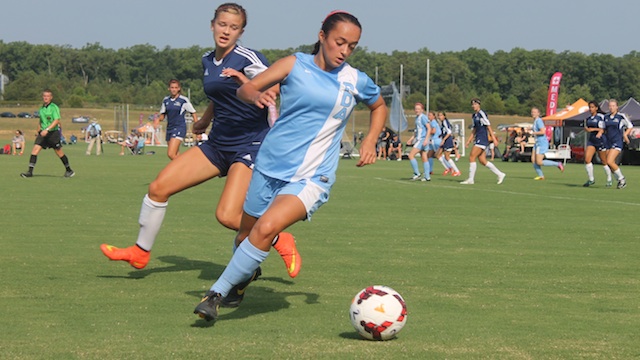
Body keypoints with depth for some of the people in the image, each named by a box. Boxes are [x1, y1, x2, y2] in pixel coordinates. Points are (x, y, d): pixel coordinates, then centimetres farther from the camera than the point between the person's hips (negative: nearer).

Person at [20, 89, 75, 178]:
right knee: (35, 149, -10)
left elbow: (56, 121, -20)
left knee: (59, 152, 4)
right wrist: (38, 130, 22)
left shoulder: (54, 107, -10)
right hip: (43, 133, 6)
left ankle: (69, 170, 22)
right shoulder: (42, 108, 11)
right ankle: (30, 171, -12)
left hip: (53, 132, -6)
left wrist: (47, 129, -29)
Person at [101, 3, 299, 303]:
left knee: (227, 216, -22)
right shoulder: (208, 62, 10)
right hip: (218, 144, 8)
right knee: (158, 188, 2)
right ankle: (141, 252, 21)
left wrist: (246, 84, -33)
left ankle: (280, 241, 4)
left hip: (250, 146, -7)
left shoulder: (247, 59, -14)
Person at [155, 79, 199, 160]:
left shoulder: (184, 100, -7)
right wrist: (158, 119, -7)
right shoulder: (166, 100, 9)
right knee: (176, 156, 9)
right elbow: (162, 115, 16)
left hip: (179, 128, -6)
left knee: (171, 154, -20)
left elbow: (193, 114, -2)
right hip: (169, 128, 6)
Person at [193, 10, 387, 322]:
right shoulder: (295, 65, -2)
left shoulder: (356, 81, 2)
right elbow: (245, 89, -3)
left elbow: (379, 106, 23)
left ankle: (216, 294, -16)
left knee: (267, 228, -25)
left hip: (312, 179, -2)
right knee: (246, 233, 14)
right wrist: (256, 95, -27)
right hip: (270, 165, 2)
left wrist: (370, 140, 7)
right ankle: (246, 273, 50)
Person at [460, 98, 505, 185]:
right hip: (478, 139, 9)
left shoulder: (482, 113, -10)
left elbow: (489, 126, -13)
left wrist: (493, 138, -16)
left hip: (483, 138, -9)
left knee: (472, 157, -12)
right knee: (482, 160, 7)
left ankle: (471, 179, -7)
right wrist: (469, 140, 19)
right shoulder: (474, 115, 16)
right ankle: (500, 174, 16)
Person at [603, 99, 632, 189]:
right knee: (608, 164, 1)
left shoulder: (621, 116, -5)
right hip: (608, 143, 6)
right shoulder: (606, 117, 10)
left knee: (609, 162, -19)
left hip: (617, 142, -6)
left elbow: (630, 126, 5)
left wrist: (625, 135, -6)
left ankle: (622, 179, -3)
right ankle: (621, 181, 17)